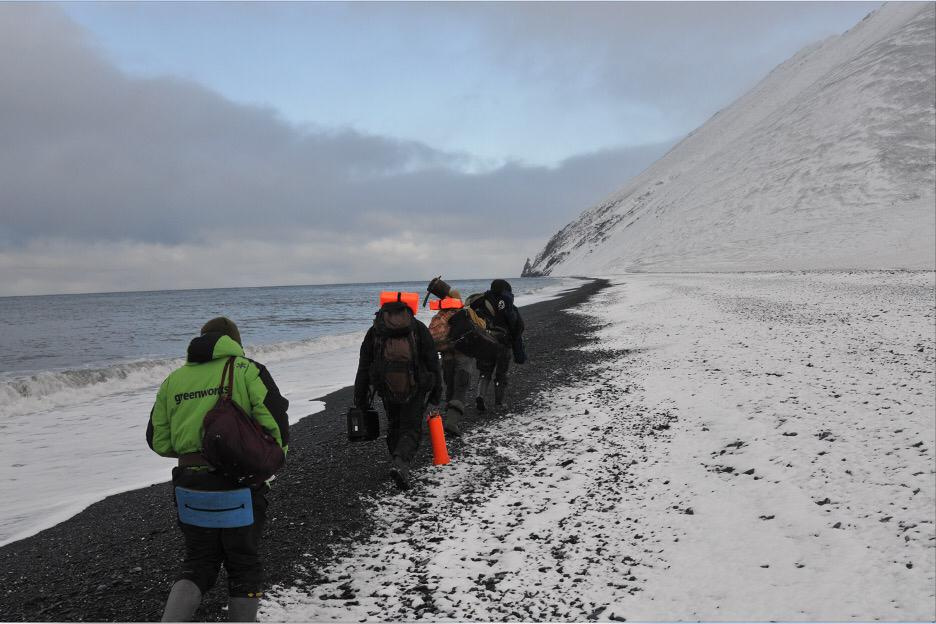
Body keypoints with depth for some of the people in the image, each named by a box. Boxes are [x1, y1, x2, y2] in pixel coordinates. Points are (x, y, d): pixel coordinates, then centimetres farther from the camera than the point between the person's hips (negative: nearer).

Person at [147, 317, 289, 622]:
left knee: (198, 563, 18)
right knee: (243, 564, 13)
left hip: (191, 484, 4)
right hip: (239, 483, -3)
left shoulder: (174, 379, 10)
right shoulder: (247, 370, -3)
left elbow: (158, 441, 11)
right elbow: (276, 421, -13)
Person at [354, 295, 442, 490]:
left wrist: (360, 397, 11)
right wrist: (436, 391, 8)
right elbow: (432, 362, 1)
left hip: (387, 390, 2)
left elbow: (363, 368, 7)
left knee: (394, 427, 22)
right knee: (411, 430, 3)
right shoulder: (419, 328, 3)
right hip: (415, 390, -2)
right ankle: (401, 464, -20)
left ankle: (400, 465, 28)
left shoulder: (374, 331, 7)